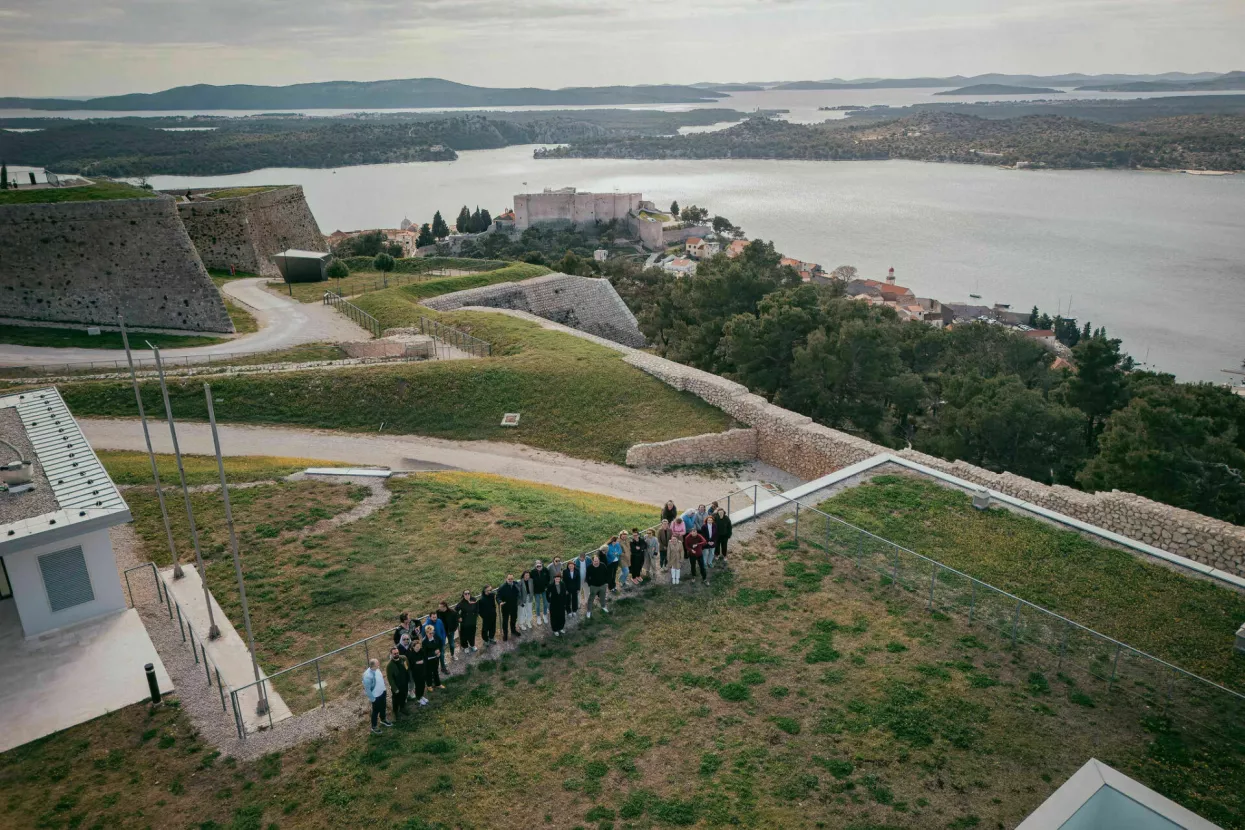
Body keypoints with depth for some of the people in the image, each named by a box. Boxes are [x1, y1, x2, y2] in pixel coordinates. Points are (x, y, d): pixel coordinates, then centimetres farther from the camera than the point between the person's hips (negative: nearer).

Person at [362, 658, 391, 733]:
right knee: (376, 711, 15)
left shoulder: (376, 669, -13)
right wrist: (372, 698, -17)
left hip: (382, 692, 7)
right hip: (375, 696, -7)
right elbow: (367, 689, -25)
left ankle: (383, 719, 54)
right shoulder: (367, 676, -36)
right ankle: (374, 726, 38)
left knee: (383, 707, 28)